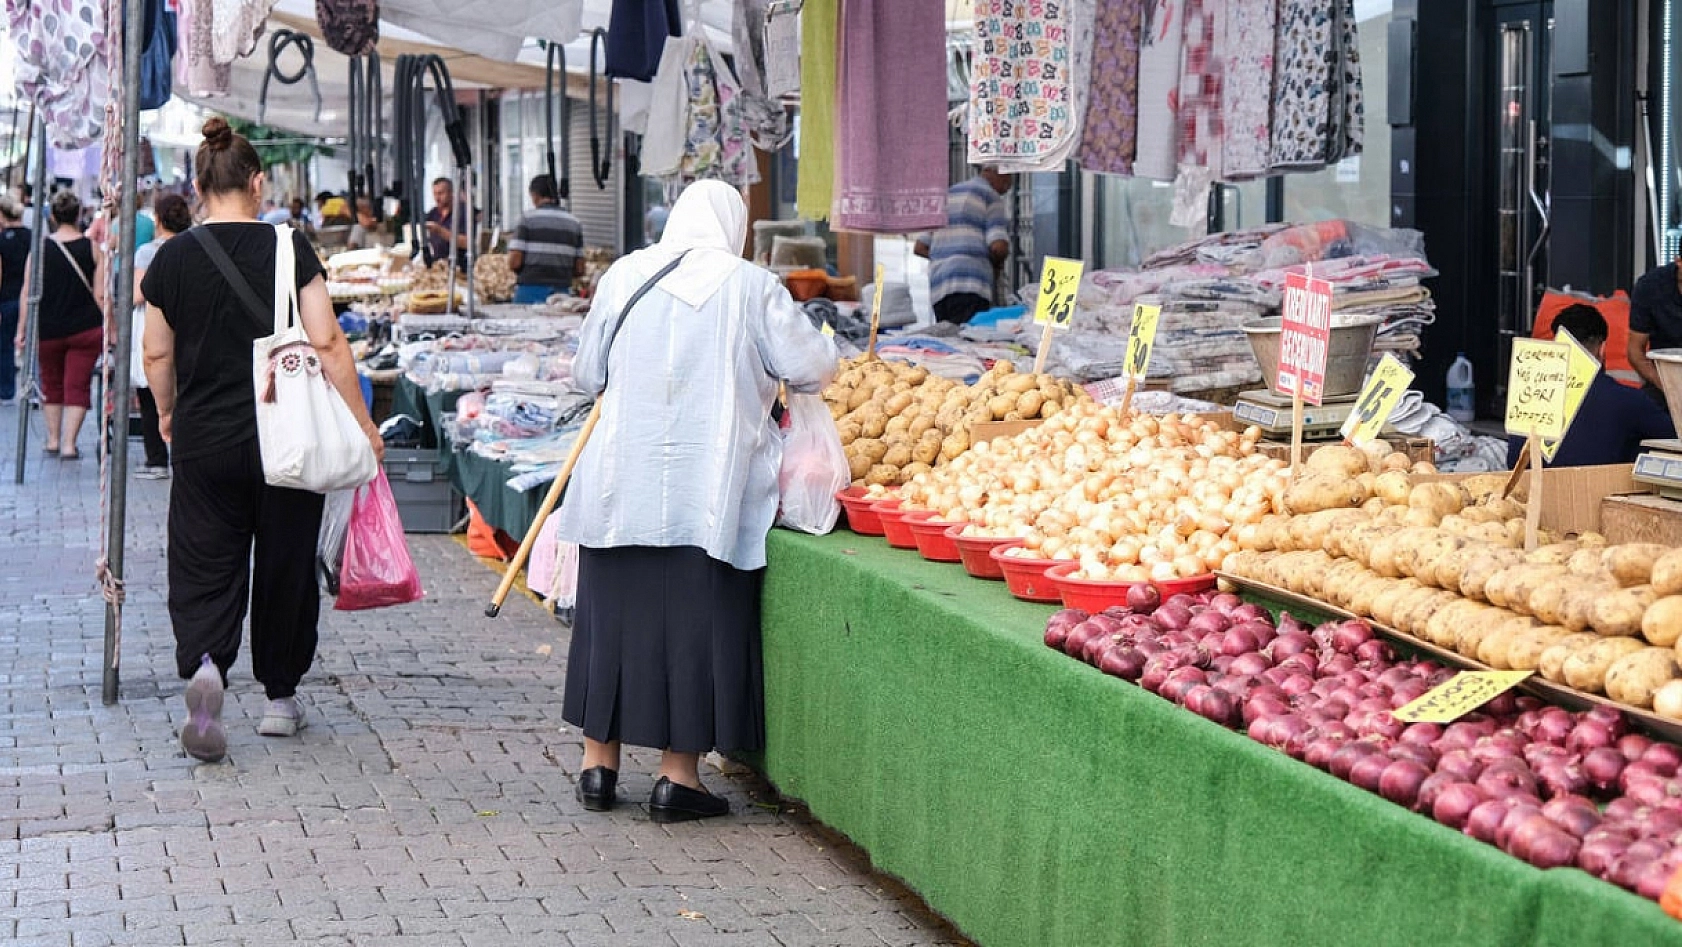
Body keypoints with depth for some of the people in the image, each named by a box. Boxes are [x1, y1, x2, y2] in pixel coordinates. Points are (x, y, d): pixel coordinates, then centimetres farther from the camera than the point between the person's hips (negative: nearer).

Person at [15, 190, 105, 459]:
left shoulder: (41, 247, -3)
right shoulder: (92, 248, -4)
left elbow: (28, 293, -3)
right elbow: (100, 295, -5)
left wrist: (22, 329, 2)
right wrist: (111, 328, 4)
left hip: (47, 330, 1)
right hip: (85, 329, -1)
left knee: (52, 384, 17)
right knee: (78, 386, 2)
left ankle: (53, 439, 21)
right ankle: (69, 444, -5)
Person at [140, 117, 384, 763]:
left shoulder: (173, 259, -1)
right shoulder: (289, 250, -7)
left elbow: (156, 355, 5)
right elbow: (326, 344, -9)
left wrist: (168, 413, 24)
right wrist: (361, 424, 0)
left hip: (203, 442, 1)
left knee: (204, 568, 4)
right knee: (285, 565, 13)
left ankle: (203, 665, -24)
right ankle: (280, 696, 22)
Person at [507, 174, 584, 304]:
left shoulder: (528, 219, -4)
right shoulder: (574, 223, 8)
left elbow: (514, 262, -8)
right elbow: (580, 270, 8)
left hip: (530, 290, -3)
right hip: (562, 291, 3)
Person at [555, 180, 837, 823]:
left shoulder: (623, 277, 4)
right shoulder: (750, 287, -5)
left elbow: (587, 374, 12)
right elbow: (814, 368, -2)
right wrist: (756, 375, 19)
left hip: (619, 489, 3)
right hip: (708, 496, -3)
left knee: (612, 617, 12)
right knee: (695, 622, 4)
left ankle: (599, 765, 19)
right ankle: (678, 776, 5)